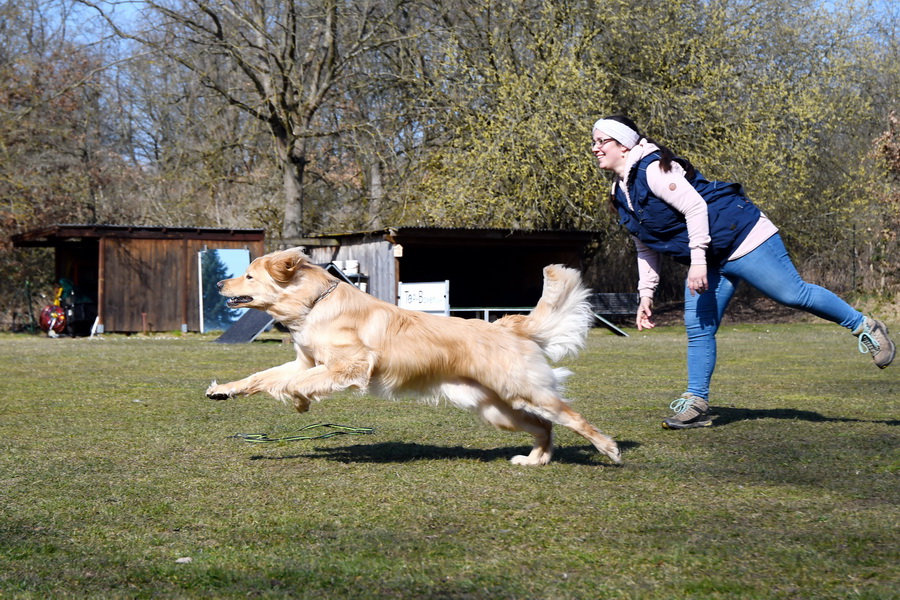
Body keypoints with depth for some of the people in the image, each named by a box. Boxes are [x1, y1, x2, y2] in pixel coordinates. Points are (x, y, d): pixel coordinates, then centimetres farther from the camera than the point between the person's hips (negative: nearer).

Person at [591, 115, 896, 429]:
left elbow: (695, 207, -24)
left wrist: (698, 261, -27)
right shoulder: (622, 195, 10)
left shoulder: (653, 170, -19)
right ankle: (696, 403, 5)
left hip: (739, 236, -9)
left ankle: (863, 326, 10)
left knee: (794, 294, -7)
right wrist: (646, 293, 11)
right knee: (698, 327, 1)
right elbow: (647, 247, 17)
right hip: (710, 263, 9)